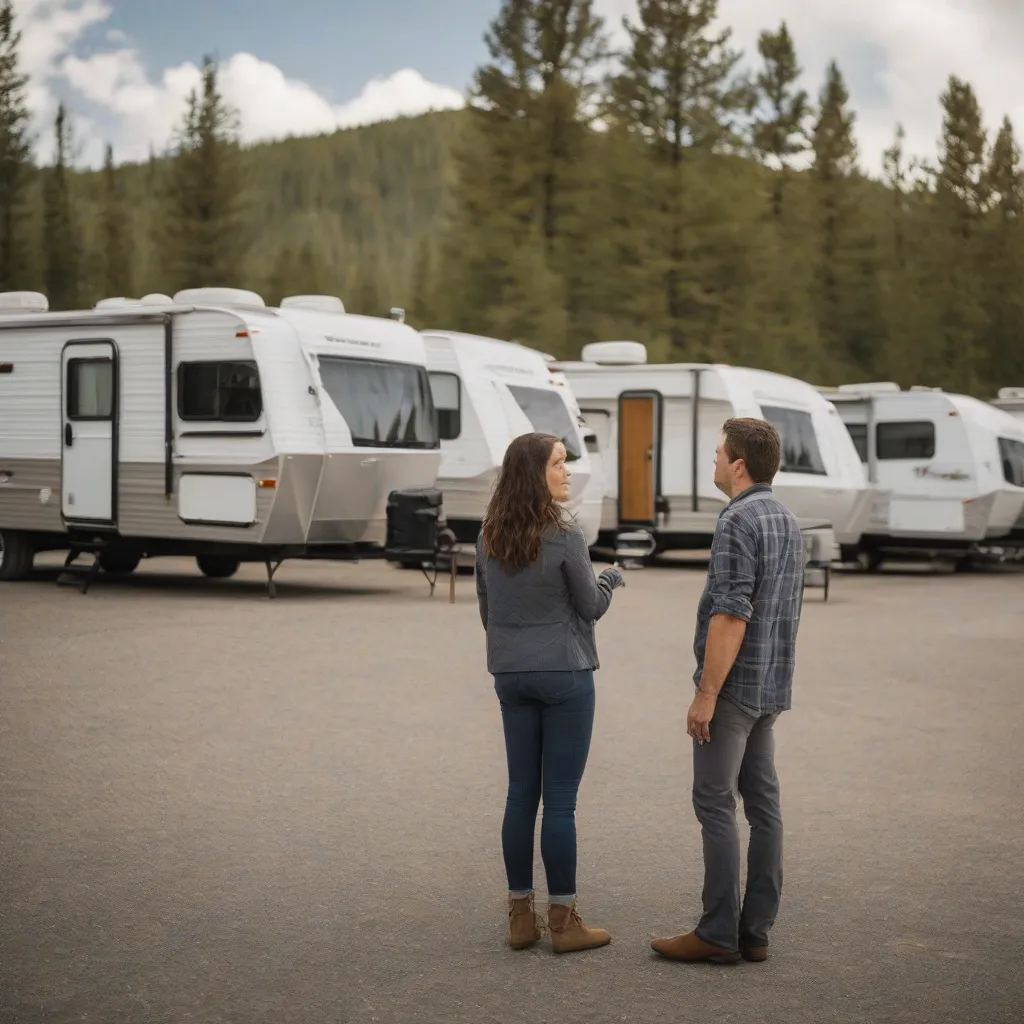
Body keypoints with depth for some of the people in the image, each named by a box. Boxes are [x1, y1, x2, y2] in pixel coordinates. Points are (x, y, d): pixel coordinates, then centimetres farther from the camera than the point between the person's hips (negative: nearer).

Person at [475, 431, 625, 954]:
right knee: (560, 798, -1)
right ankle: (563, 922, 5)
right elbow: (591, 607, -6)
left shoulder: (489, 536, 4)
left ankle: (521, 915, 15)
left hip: (510, 675, 6)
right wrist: (611, 578, 14)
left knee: (521, 793, 10)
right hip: (564, 674, -6)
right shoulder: (564, 536, -15)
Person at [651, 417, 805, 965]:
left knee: (715, 804, -4)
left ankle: (719, 933, -1)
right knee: (762, 803, 9)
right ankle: (755, 931, 13)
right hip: (771, 688, 9)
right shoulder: (788, 521, 13)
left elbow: (731, 615, -22)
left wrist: (706, 694, -19)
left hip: (732, 687, -9)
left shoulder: (738, 521, -17)